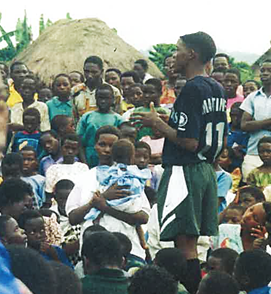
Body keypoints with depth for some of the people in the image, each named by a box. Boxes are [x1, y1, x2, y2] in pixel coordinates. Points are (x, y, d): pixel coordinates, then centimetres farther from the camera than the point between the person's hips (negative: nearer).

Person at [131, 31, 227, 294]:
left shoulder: (192, 89, -15)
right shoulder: (217, 89, 13)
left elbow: (190, 142, -21)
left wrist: (157, 124, -9)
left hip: (184, 171, -9)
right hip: (207, 171, 9)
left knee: (185, 243, -7)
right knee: (200, 241, 12)